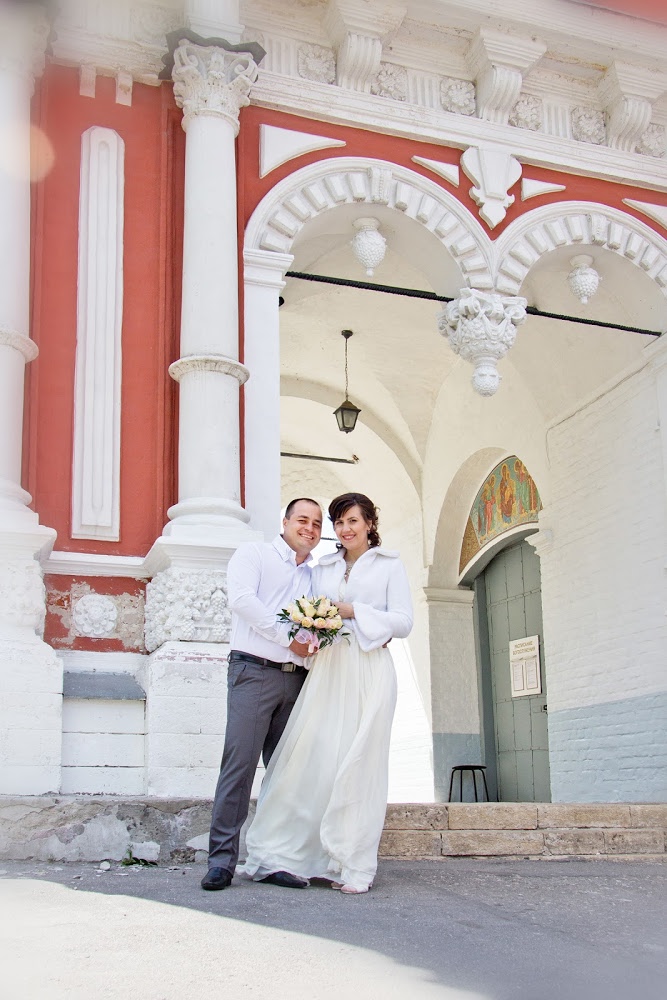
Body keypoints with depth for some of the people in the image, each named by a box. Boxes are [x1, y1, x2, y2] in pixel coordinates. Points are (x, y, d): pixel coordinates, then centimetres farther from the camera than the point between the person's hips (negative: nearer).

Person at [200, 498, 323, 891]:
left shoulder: (317, 575, 23)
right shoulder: (254, 553, 7)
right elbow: (241, 597, -9)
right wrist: (289, 638, -11)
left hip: (296, 679, 6)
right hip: (255, 671, -6)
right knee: (240, 763, -10)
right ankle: (222, 860, -7)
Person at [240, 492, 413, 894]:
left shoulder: (389, 565, 8)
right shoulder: (323, 568, 20)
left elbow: (403, 622, 0)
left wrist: (354, 612, -9)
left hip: (368, 669, -3)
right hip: (327, 669, 3)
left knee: (358, 762, -4)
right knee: (311, 758, -4)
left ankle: (354, 867, 1)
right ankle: (284, 854, 1)